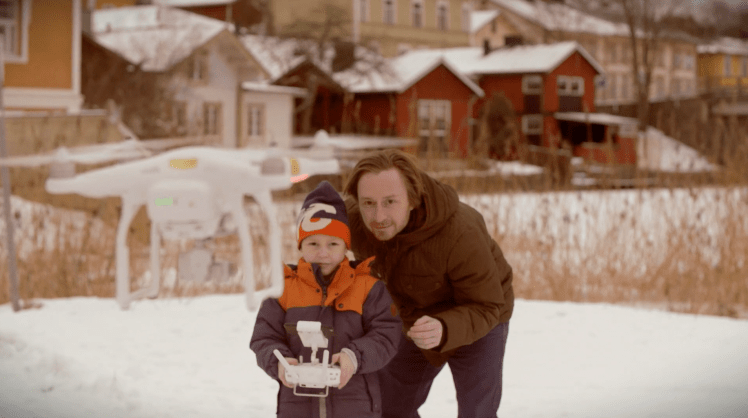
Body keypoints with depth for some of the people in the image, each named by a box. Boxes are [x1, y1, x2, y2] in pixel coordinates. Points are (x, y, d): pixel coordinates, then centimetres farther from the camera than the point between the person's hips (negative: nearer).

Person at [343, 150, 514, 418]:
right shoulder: (353, 218, -26)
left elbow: (485, 308, -31)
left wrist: (443, 331, -50)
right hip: (416, 317, 5)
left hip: (479, 323, -5)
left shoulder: (461, 234, -40)